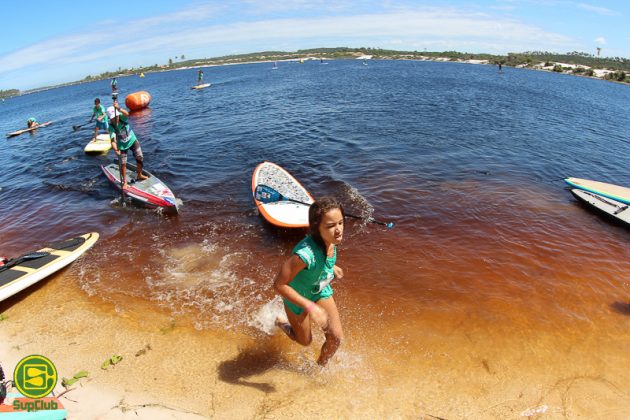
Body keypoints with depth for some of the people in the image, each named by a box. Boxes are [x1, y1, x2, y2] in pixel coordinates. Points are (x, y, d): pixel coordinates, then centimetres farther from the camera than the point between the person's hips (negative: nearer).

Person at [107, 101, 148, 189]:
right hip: (122, 145, -2)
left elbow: (127, 114, -45)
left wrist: (118, 108, -64)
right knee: (123, 163, -4)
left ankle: (139, 175, 27)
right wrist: (115, 149, -53)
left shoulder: (122, 117, -20)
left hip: (132, 140, 2)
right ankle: (124, 182, 12)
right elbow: (113, 140, -34)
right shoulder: (111, 127, -24)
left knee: (140, 158, 4)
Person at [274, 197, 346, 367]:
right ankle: (280, 323, 51)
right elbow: (279, 285, -36)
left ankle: (320, 367, 39)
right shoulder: (305, 254, -45)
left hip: (321, 291, 5)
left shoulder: (331, 239, -24)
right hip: (297, 296, -5)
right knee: (305, 341, 19)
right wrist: (309, 306, -35)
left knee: (336, 338, 6)